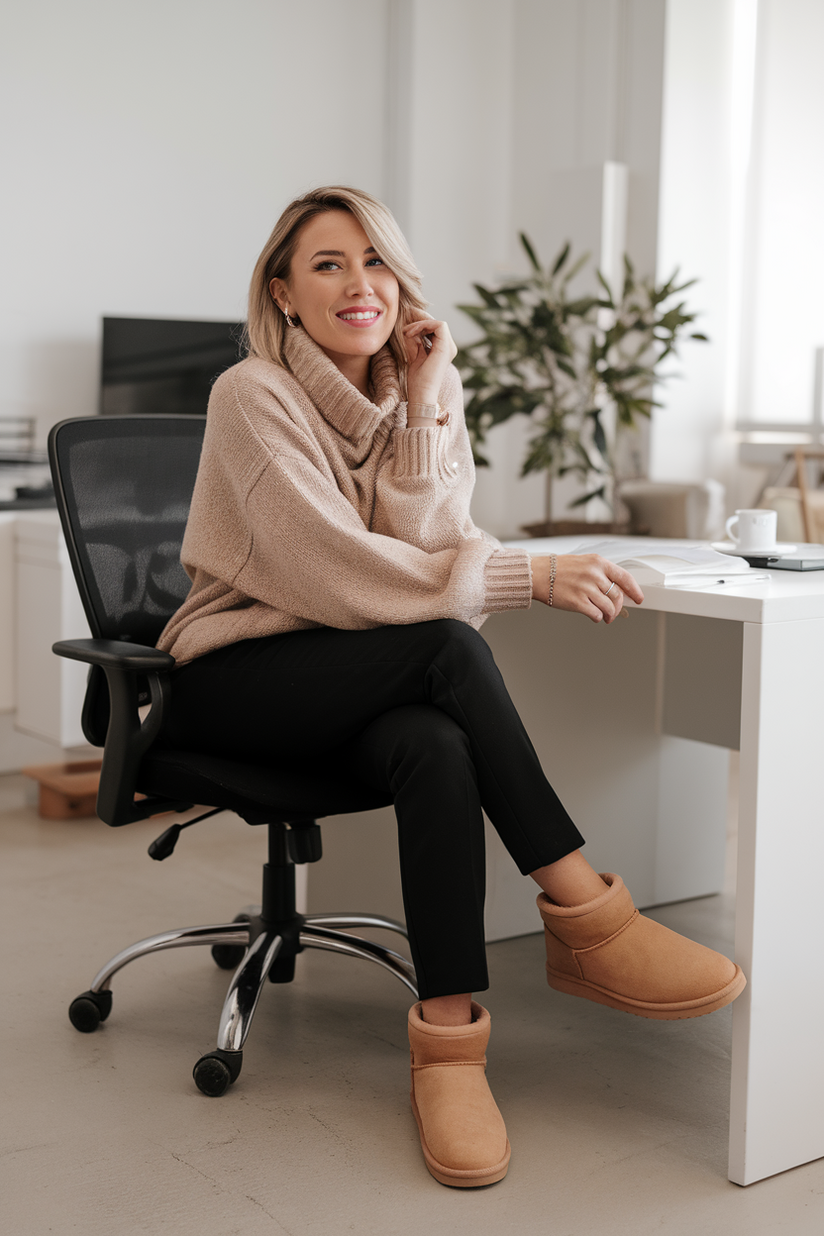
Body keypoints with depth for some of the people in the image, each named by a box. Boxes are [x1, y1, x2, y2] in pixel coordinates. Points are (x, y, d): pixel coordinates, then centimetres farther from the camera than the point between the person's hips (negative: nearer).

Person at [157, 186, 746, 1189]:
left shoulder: (420, 394, 7)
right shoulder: (254, 398, -12)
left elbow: (423, 549, -8)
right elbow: (344, 574, -21)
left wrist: (427, 410, -15)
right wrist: (534, 576, -23)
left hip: (350, 683, 4)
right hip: (234, 682, -4)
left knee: (436, 748, -33)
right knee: (445, 646, -32)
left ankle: (448, 1036, -27)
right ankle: (583, 913, -26)